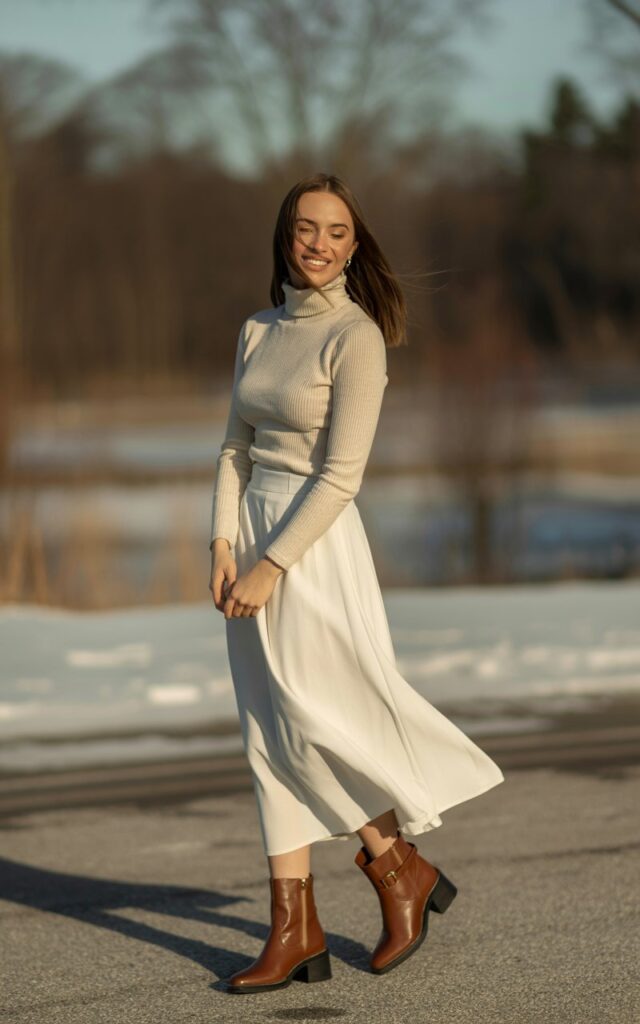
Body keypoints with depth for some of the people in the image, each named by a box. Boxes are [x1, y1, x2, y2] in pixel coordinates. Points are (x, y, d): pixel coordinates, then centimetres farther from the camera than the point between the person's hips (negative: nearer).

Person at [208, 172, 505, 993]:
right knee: (271, 737, 6)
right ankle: (295, 930, 9)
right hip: (252, 538, 7)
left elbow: (341, 476, -16)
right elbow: (235, 449, 11)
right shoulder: (259, 332, 10)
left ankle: (401, 870, 18)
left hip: (315, 543, -7)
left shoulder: (355, 337, -11)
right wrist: (222, 545, -2)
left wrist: (269, 567, -17)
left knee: (310, 728, -4)